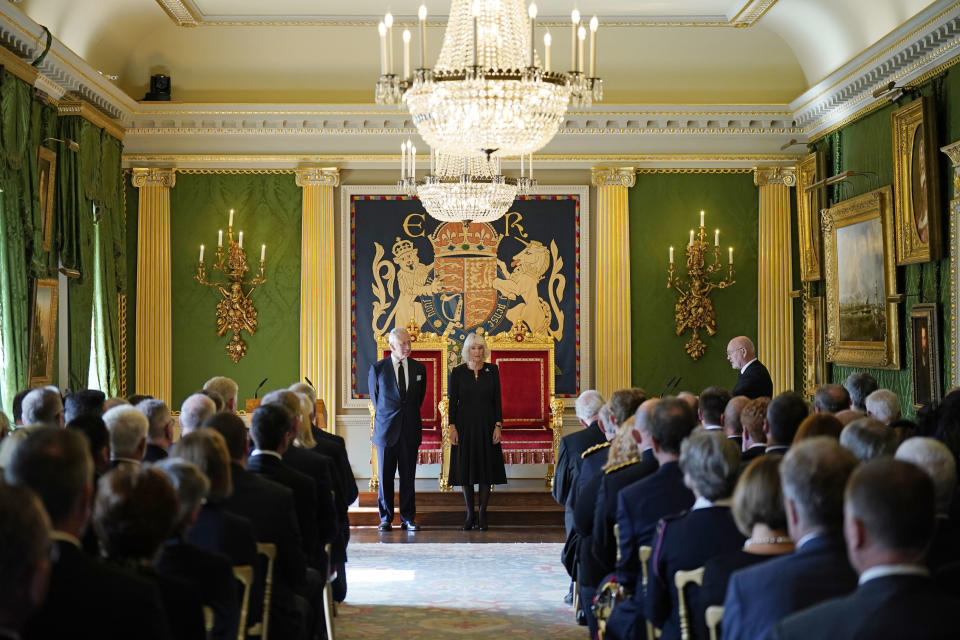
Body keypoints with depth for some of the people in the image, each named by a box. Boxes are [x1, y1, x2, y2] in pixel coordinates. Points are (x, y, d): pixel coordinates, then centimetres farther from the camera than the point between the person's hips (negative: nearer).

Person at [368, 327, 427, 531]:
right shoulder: (377, 368, -2)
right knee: (385, 476, 3)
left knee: (408, 476, 5)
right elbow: (374, 396, 11)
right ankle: (385, 519, 12)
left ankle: (408, 518, 11)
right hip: (386, 429, -2)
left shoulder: (419, 368, 5)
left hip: (410, 430, 2)